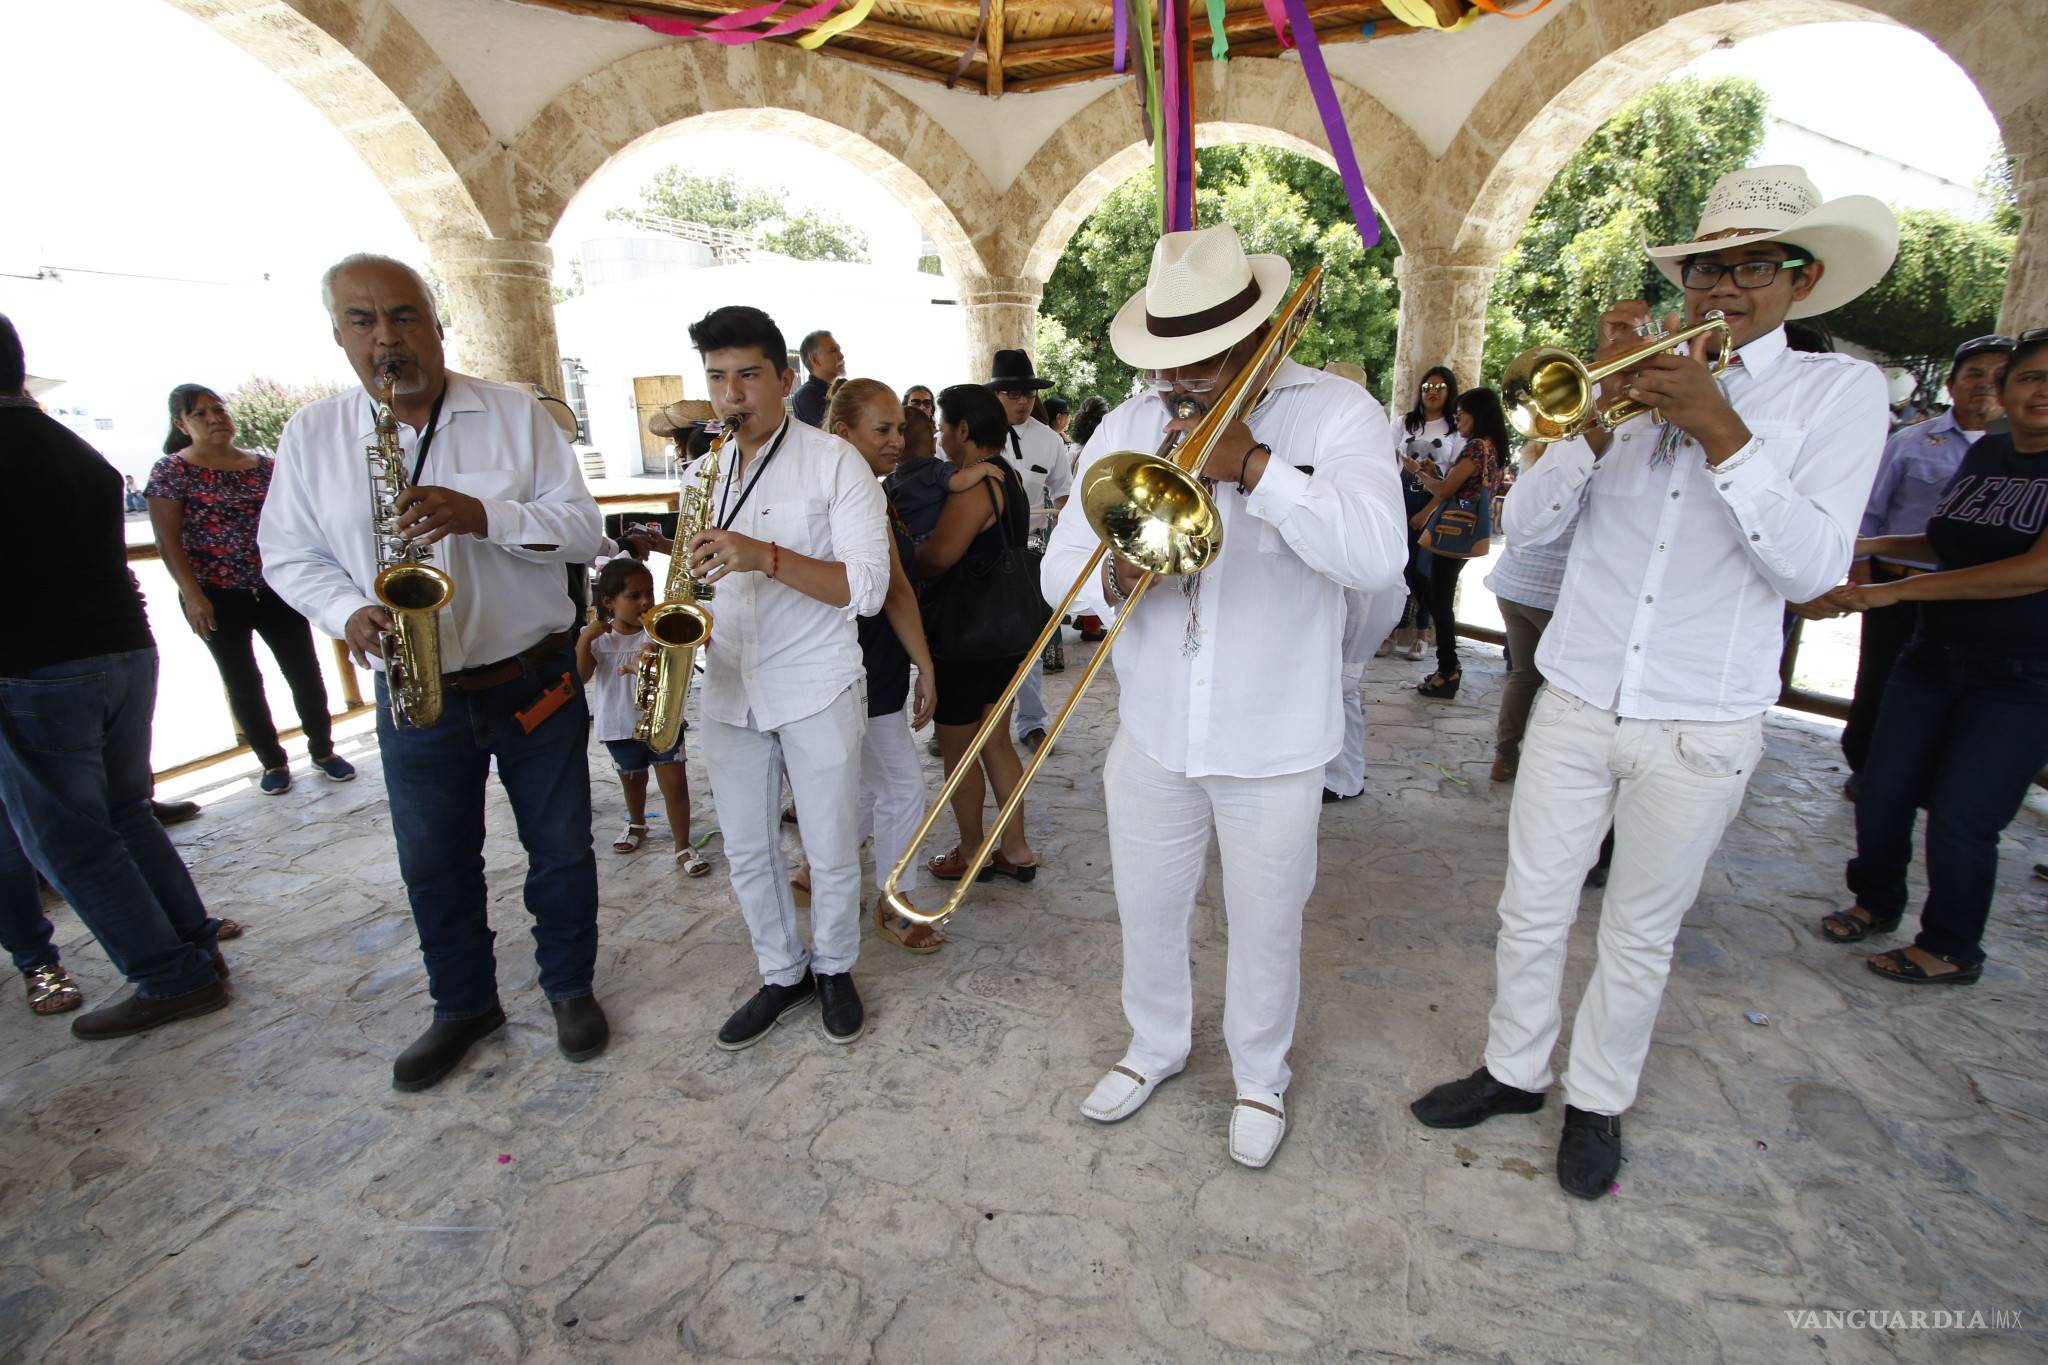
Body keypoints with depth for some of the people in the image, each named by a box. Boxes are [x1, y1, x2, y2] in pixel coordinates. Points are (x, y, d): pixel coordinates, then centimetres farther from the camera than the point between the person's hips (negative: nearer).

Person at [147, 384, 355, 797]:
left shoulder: (263, 465, 8)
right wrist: (191, 593, -16)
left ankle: (323, 750, 17)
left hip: (276, 590, 3)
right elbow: (168, 541, -7)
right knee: (242, 682, 7)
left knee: (305, 672, 2)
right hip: (217, 597, -2)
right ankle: (273, 762, 18)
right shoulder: (171, 470, -2)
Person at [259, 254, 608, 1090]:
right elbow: (287, 556, 7)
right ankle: (462, 1005, 37)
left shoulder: (516, 414, -2)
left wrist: (483, 515, -24)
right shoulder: (311, 435, 4)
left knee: (560, 848, 10)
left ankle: (570, 987, 32)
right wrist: (348, 612, -13)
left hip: (534, 681, -2)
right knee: (434, 865, 15)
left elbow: (583, 528, -8)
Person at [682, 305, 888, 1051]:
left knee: (831, 853, 8)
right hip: (729, 689, 5)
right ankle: (782, 973, 35)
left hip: (816, 691, -5)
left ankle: (834, 968, 33)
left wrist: (768, 557, -28)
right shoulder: (705, 468, 10)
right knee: (747, 851, 14)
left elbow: (867, 588, -16)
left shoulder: (834, 461, -8)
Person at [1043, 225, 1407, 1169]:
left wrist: (1255, 466, -25)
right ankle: (1156, 1043, 48)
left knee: (1265, 924, 14)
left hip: (1275, 738, -3)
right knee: (1147, 908, 19)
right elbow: (1059, 569, -2)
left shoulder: (1335, 413, -8)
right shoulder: (1127, 427, 2)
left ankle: (1260, 1074, 43)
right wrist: (1114, 575, -24)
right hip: (1153, 728, 4)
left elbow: (1379, 558, -23)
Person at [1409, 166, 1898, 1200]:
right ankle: (1514, 1068, 33)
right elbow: (1526, 523, -4)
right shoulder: (1643, 379, 5)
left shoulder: (1841, 389, 1)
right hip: (1575, 701, 2)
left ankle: (1597, 1100, 35)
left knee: (1639, 938, 13)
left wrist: (1717, 428, -20)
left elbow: (1812, 567, -13)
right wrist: (1602, 409, -15)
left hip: (1702, 726, -1)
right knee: (1531, 912, 11)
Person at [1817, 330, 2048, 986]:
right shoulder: (1985, 454, 8)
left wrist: (1896, 590, -22)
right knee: (1884, 793, 6)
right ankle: (1877, 901, 29)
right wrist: (1872, 545, 3)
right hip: (1935, 655, 5)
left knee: (1959, 815, -3)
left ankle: (1951, 950, 17)